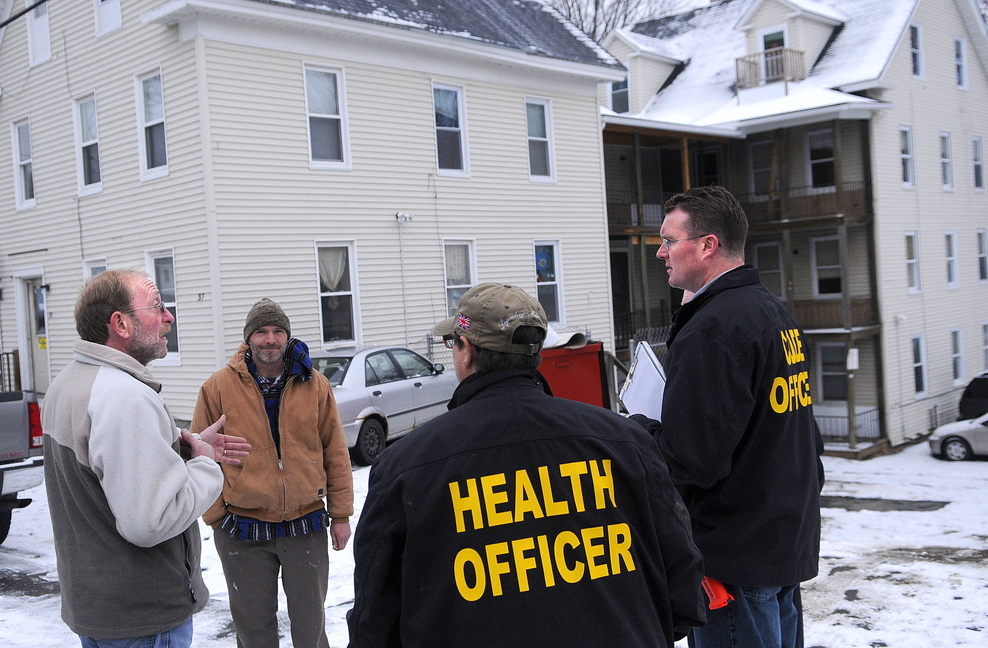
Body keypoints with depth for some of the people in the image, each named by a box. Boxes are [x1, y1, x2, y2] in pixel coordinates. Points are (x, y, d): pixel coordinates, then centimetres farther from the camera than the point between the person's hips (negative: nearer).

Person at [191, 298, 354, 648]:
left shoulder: (315, 385, 0)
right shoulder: (218, 388, -4)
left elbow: (336, 453, 4)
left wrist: (341, 514, 3)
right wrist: (215, 517, -2)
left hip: (306, 527, 1)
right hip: (244, 531, 0)